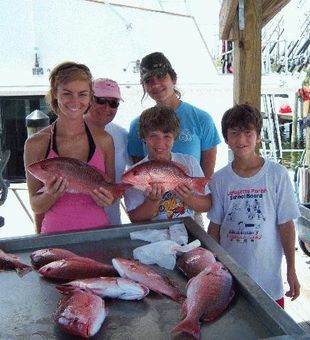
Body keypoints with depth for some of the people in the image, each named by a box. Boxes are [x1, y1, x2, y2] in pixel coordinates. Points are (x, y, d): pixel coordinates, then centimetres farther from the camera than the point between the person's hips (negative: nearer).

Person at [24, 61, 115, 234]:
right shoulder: (36, 144, -7)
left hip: (98, 230, 1)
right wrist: (50, 195, -21)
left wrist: (107, 199, -11)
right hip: (55, 234, 0)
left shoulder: (103, 140, -3)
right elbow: (35, 206, -2)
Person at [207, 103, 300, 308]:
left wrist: (291, 270, -3)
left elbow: (286, 225, -5)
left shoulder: (277, 174, -9)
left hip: (268, 277, -1)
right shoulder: (219, 179, -3)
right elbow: (215, 227, 4)